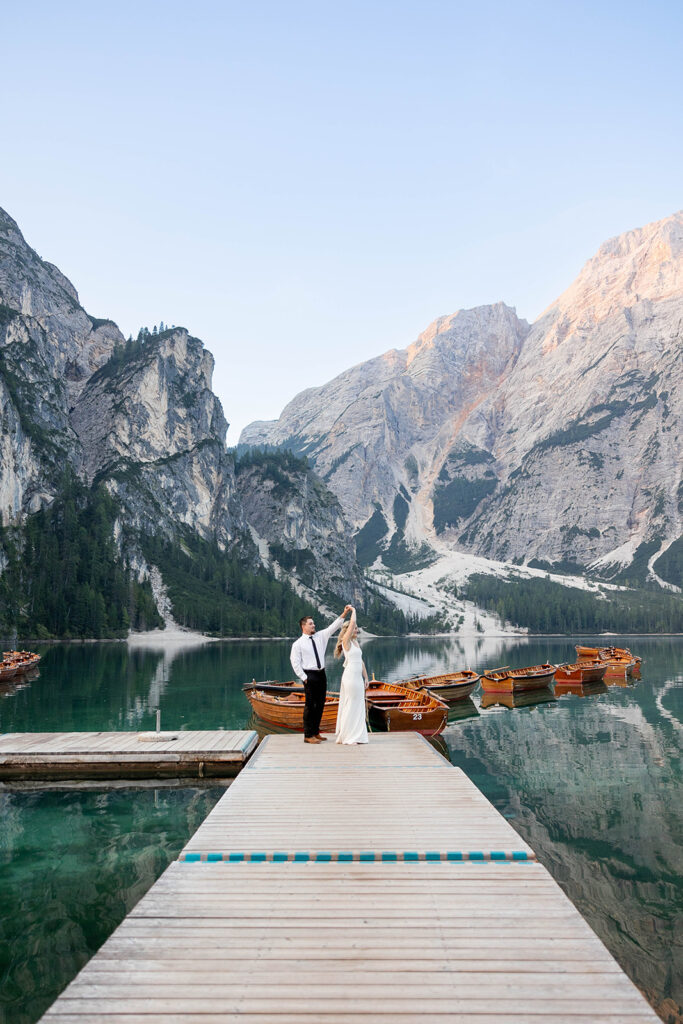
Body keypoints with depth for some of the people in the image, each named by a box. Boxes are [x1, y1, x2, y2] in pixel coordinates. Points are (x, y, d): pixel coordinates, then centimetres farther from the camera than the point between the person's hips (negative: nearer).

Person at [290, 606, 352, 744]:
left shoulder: (320, 636, 8)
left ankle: (315, 732, 23)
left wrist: (345, 613, -6)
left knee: (320, 704, 11)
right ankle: (308, 735, 6)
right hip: (310, 676, -6)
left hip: (321, 674, 6)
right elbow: (295, 662, -7)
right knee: (310, 705, -3)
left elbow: (333, 626, 4)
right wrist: (304, 678, -11)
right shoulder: (298, 644, -6)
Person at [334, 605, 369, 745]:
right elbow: (352, 622, -18)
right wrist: (353, 610, -2)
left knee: (358, 706, 11)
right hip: (350, 677, -8)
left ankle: (356, 735, 18)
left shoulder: (356, 642, 16)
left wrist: (366, 678, 16)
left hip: (358, 677, 8)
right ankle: (347, 737, 5)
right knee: (351, 706, -3)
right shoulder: (346, 641, -8)